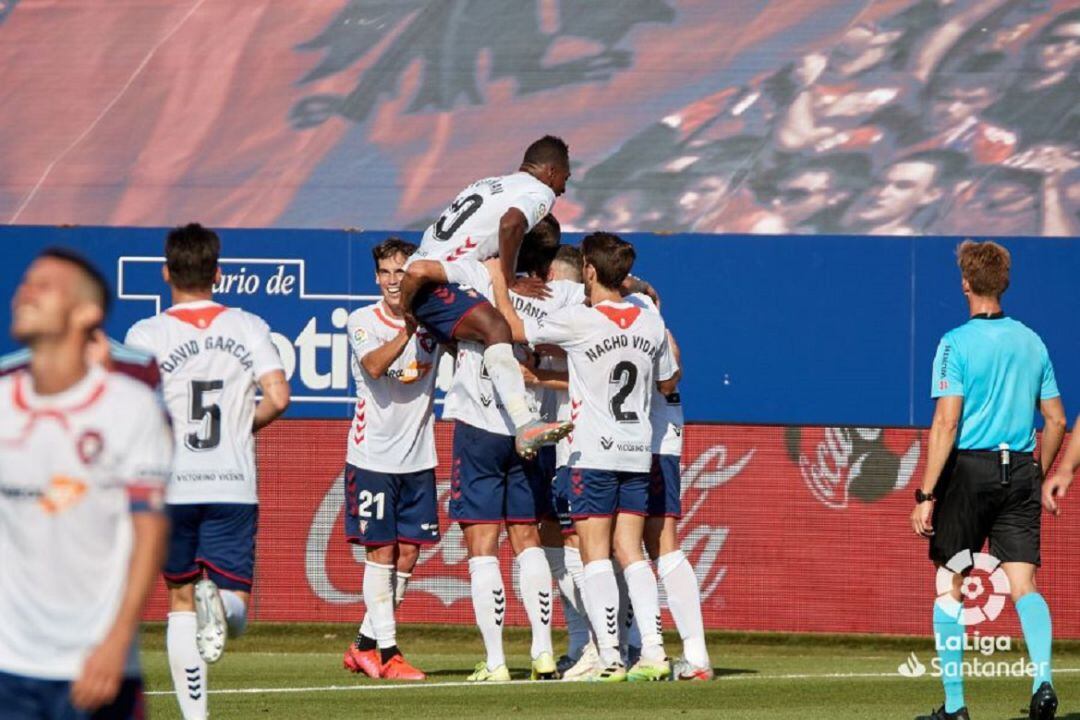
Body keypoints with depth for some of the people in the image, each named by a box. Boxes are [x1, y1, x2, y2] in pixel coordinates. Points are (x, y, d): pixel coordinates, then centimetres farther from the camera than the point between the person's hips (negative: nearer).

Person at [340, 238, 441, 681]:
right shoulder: (363, 321, -4)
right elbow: (375, 366, -22)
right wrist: (408, 329, -33)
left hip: (418, 457, 4)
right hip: (372, 456, -4)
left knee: (408, 553, 5)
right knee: (381, 551, -5)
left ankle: (365, 646, 17)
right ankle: (387, 653, -2)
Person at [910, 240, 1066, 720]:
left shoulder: (956, 343, -8)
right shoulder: (1032, 343, 8)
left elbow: (946, 422, -14)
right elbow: (1056, 420, 12)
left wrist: (926, 495, -14)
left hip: (969, 469, -4)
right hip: (1021, 471, 4)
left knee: (950, 586, 8)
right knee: (1023, 584, 1)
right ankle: (1042, 677, -23)